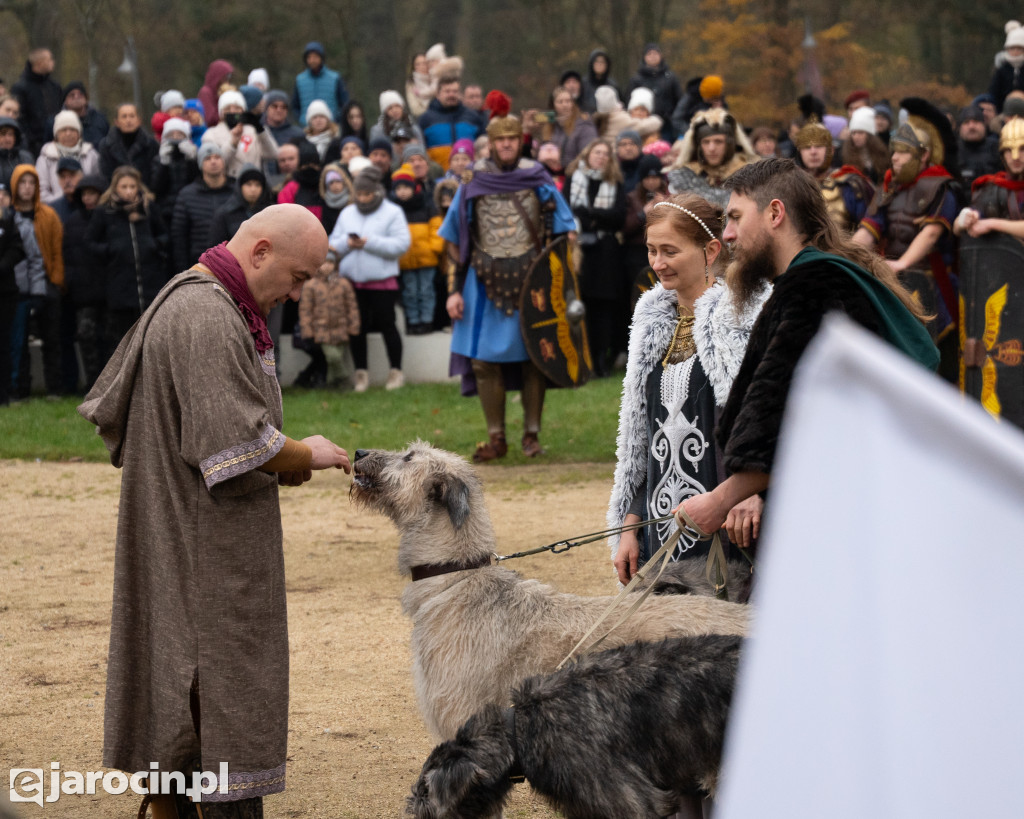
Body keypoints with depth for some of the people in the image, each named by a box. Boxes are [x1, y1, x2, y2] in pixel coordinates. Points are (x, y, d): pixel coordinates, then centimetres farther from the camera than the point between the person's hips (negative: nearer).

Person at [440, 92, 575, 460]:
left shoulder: (536, 178, 2)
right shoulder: (474, 182, 3)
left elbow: (564, 229, 5)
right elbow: (456, 241, 7)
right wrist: (455, 289, 1)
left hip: (529, 279, -1)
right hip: (485, 282, 1)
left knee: (532, 359, 1)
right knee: (484, 361, -1)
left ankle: (532, 434, 11)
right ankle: (496, 438, 9)